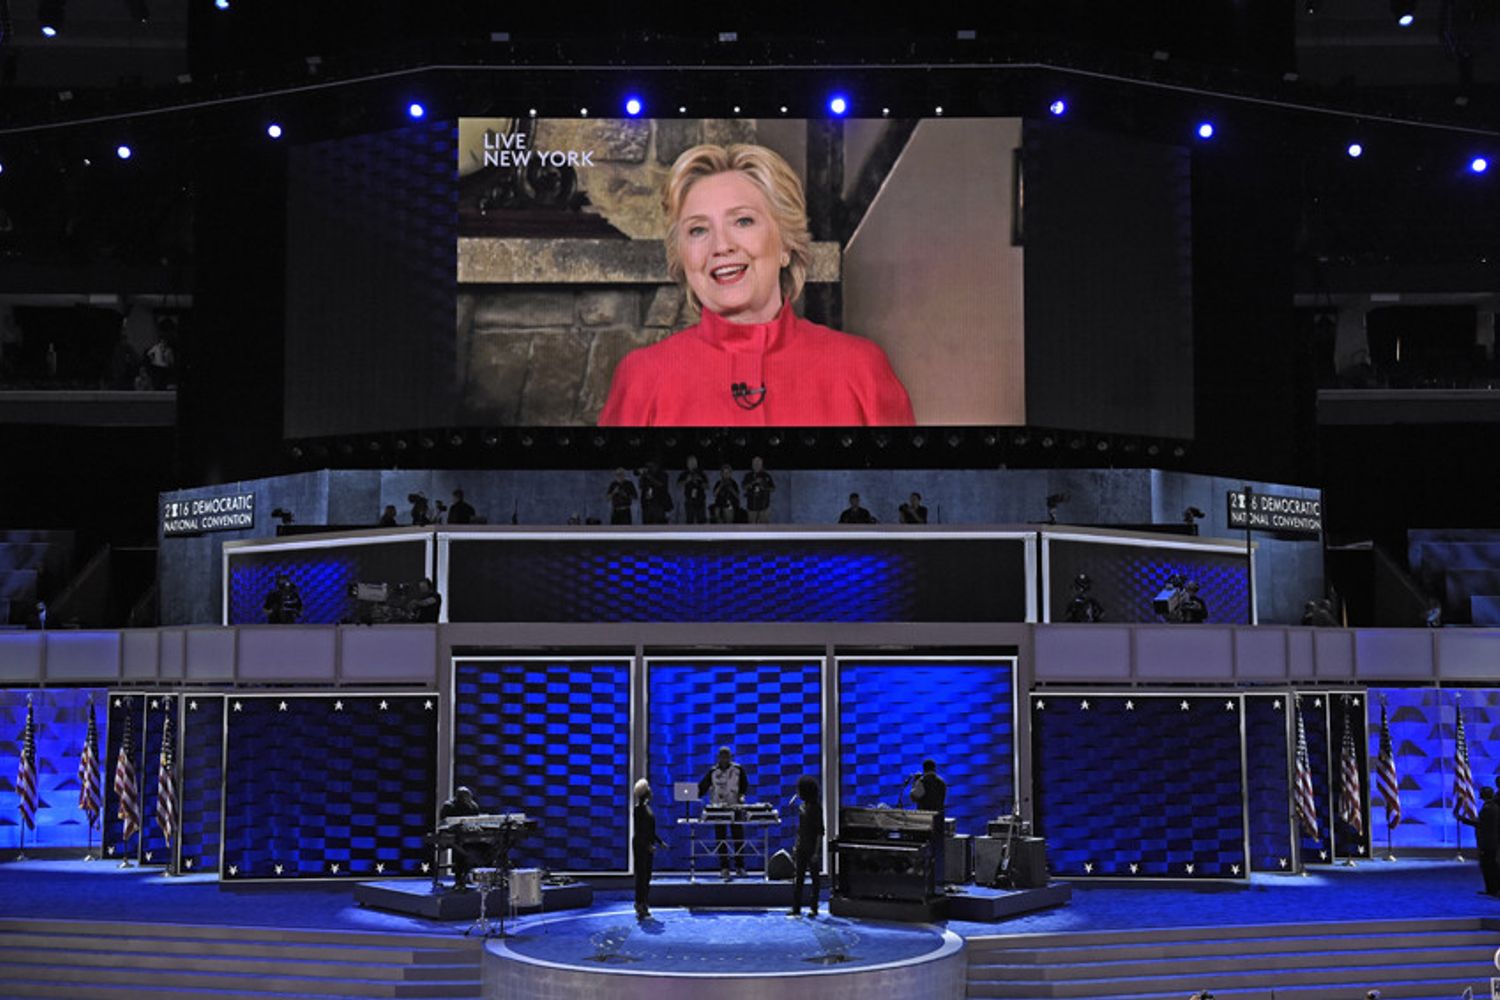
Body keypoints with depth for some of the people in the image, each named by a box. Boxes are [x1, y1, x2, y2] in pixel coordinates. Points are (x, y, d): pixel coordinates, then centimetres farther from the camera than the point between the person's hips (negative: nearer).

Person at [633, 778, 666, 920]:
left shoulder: (647, 806, 12)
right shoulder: (639, 807, -14)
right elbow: (638, 830, -19)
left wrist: (660, 842, 19)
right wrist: (648, 845, -25)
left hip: (648, 845, 9)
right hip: (640, 845, -9)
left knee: (647, 876, 11)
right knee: (641, 875, -4)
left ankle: (643, 906, 16)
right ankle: (640, 906, 0)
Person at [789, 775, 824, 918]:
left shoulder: (816, 807, -12)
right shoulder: (802, 806, 9)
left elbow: (819, 831, -14)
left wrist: (816, 851, -18)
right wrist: (795, 846, 15)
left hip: (812, 847, -7)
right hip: (801, 846, 7)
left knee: (815, 877, 4)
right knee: (797, 878, 3)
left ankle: (814, 908, 11)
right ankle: (796, 909, 4)